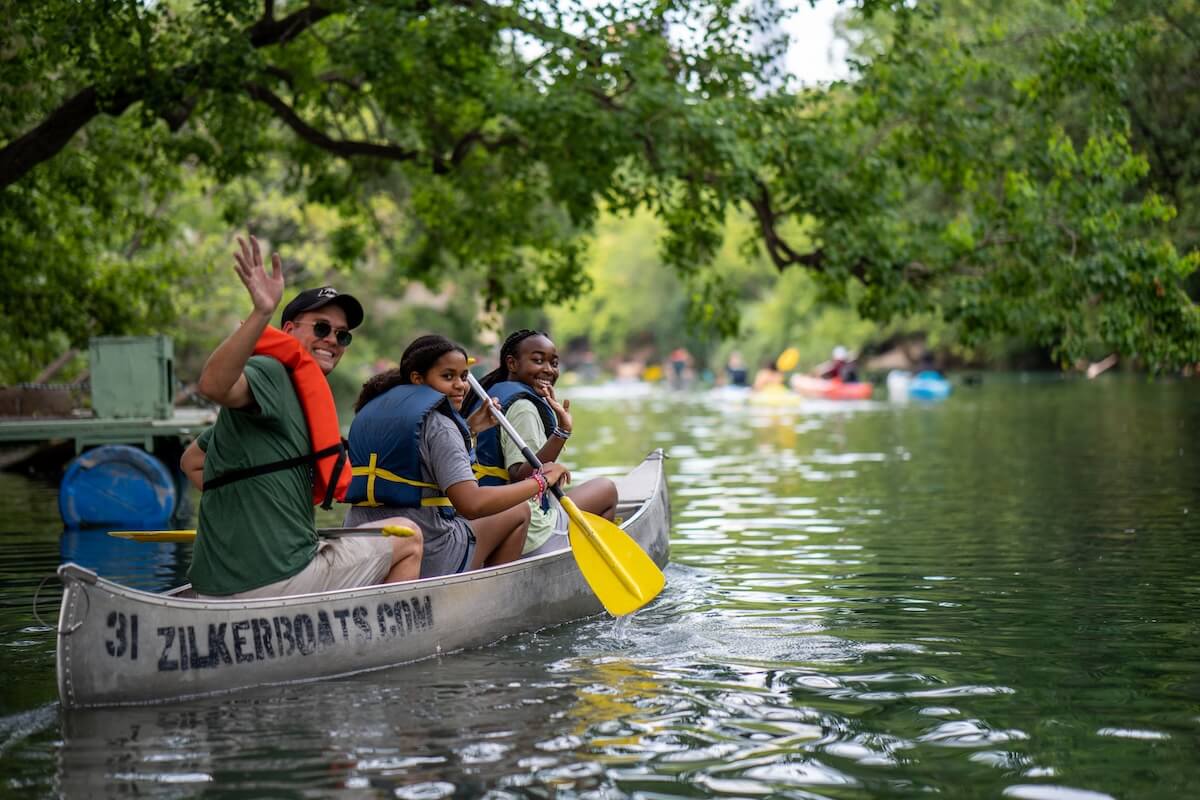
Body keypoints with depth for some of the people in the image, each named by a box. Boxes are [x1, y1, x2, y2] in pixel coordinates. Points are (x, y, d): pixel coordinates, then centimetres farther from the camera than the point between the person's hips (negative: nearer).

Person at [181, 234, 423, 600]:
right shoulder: (270, 372, -11)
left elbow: (192, 462, 25)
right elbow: (213, 385, -36)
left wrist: (241, 505, 15)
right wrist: (261, 314, -46)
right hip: (275, 581, -10)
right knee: (408, 535, 8)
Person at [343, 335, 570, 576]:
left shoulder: (370, 412, 12)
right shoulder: (437, 422, -14)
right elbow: (472, 505, -25)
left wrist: (468, 429, 27)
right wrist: (540, 481, -15)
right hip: (427, 562, -8)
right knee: (519, 512, 15)